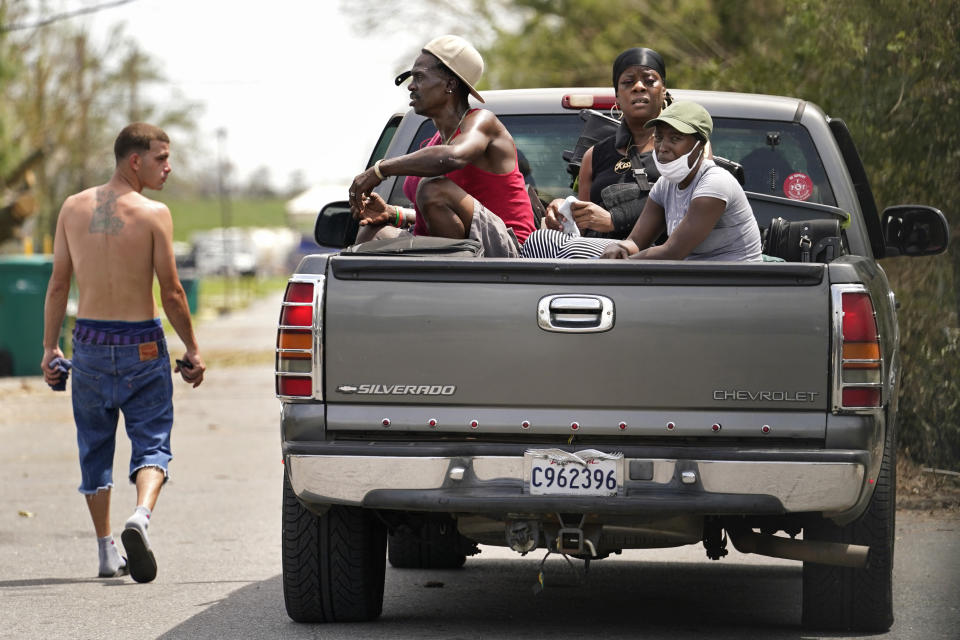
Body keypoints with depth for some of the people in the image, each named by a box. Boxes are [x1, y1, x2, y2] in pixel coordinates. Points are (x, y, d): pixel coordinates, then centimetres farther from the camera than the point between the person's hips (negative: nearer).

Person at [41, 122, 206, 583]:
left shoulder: (73, 208, 1)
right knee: (151, 442, 4)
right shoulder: (153, 214, -11)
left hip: (90, 342, 4)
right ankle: (142, 515, -24)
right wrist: (192, 350, 1)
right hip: (141, 345, -3)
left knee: (95, 446, 16)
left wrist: (50, 347, 12)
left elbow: (58, 284, 4)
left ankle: (106, 551, 17)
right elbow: (171, 292, -10)